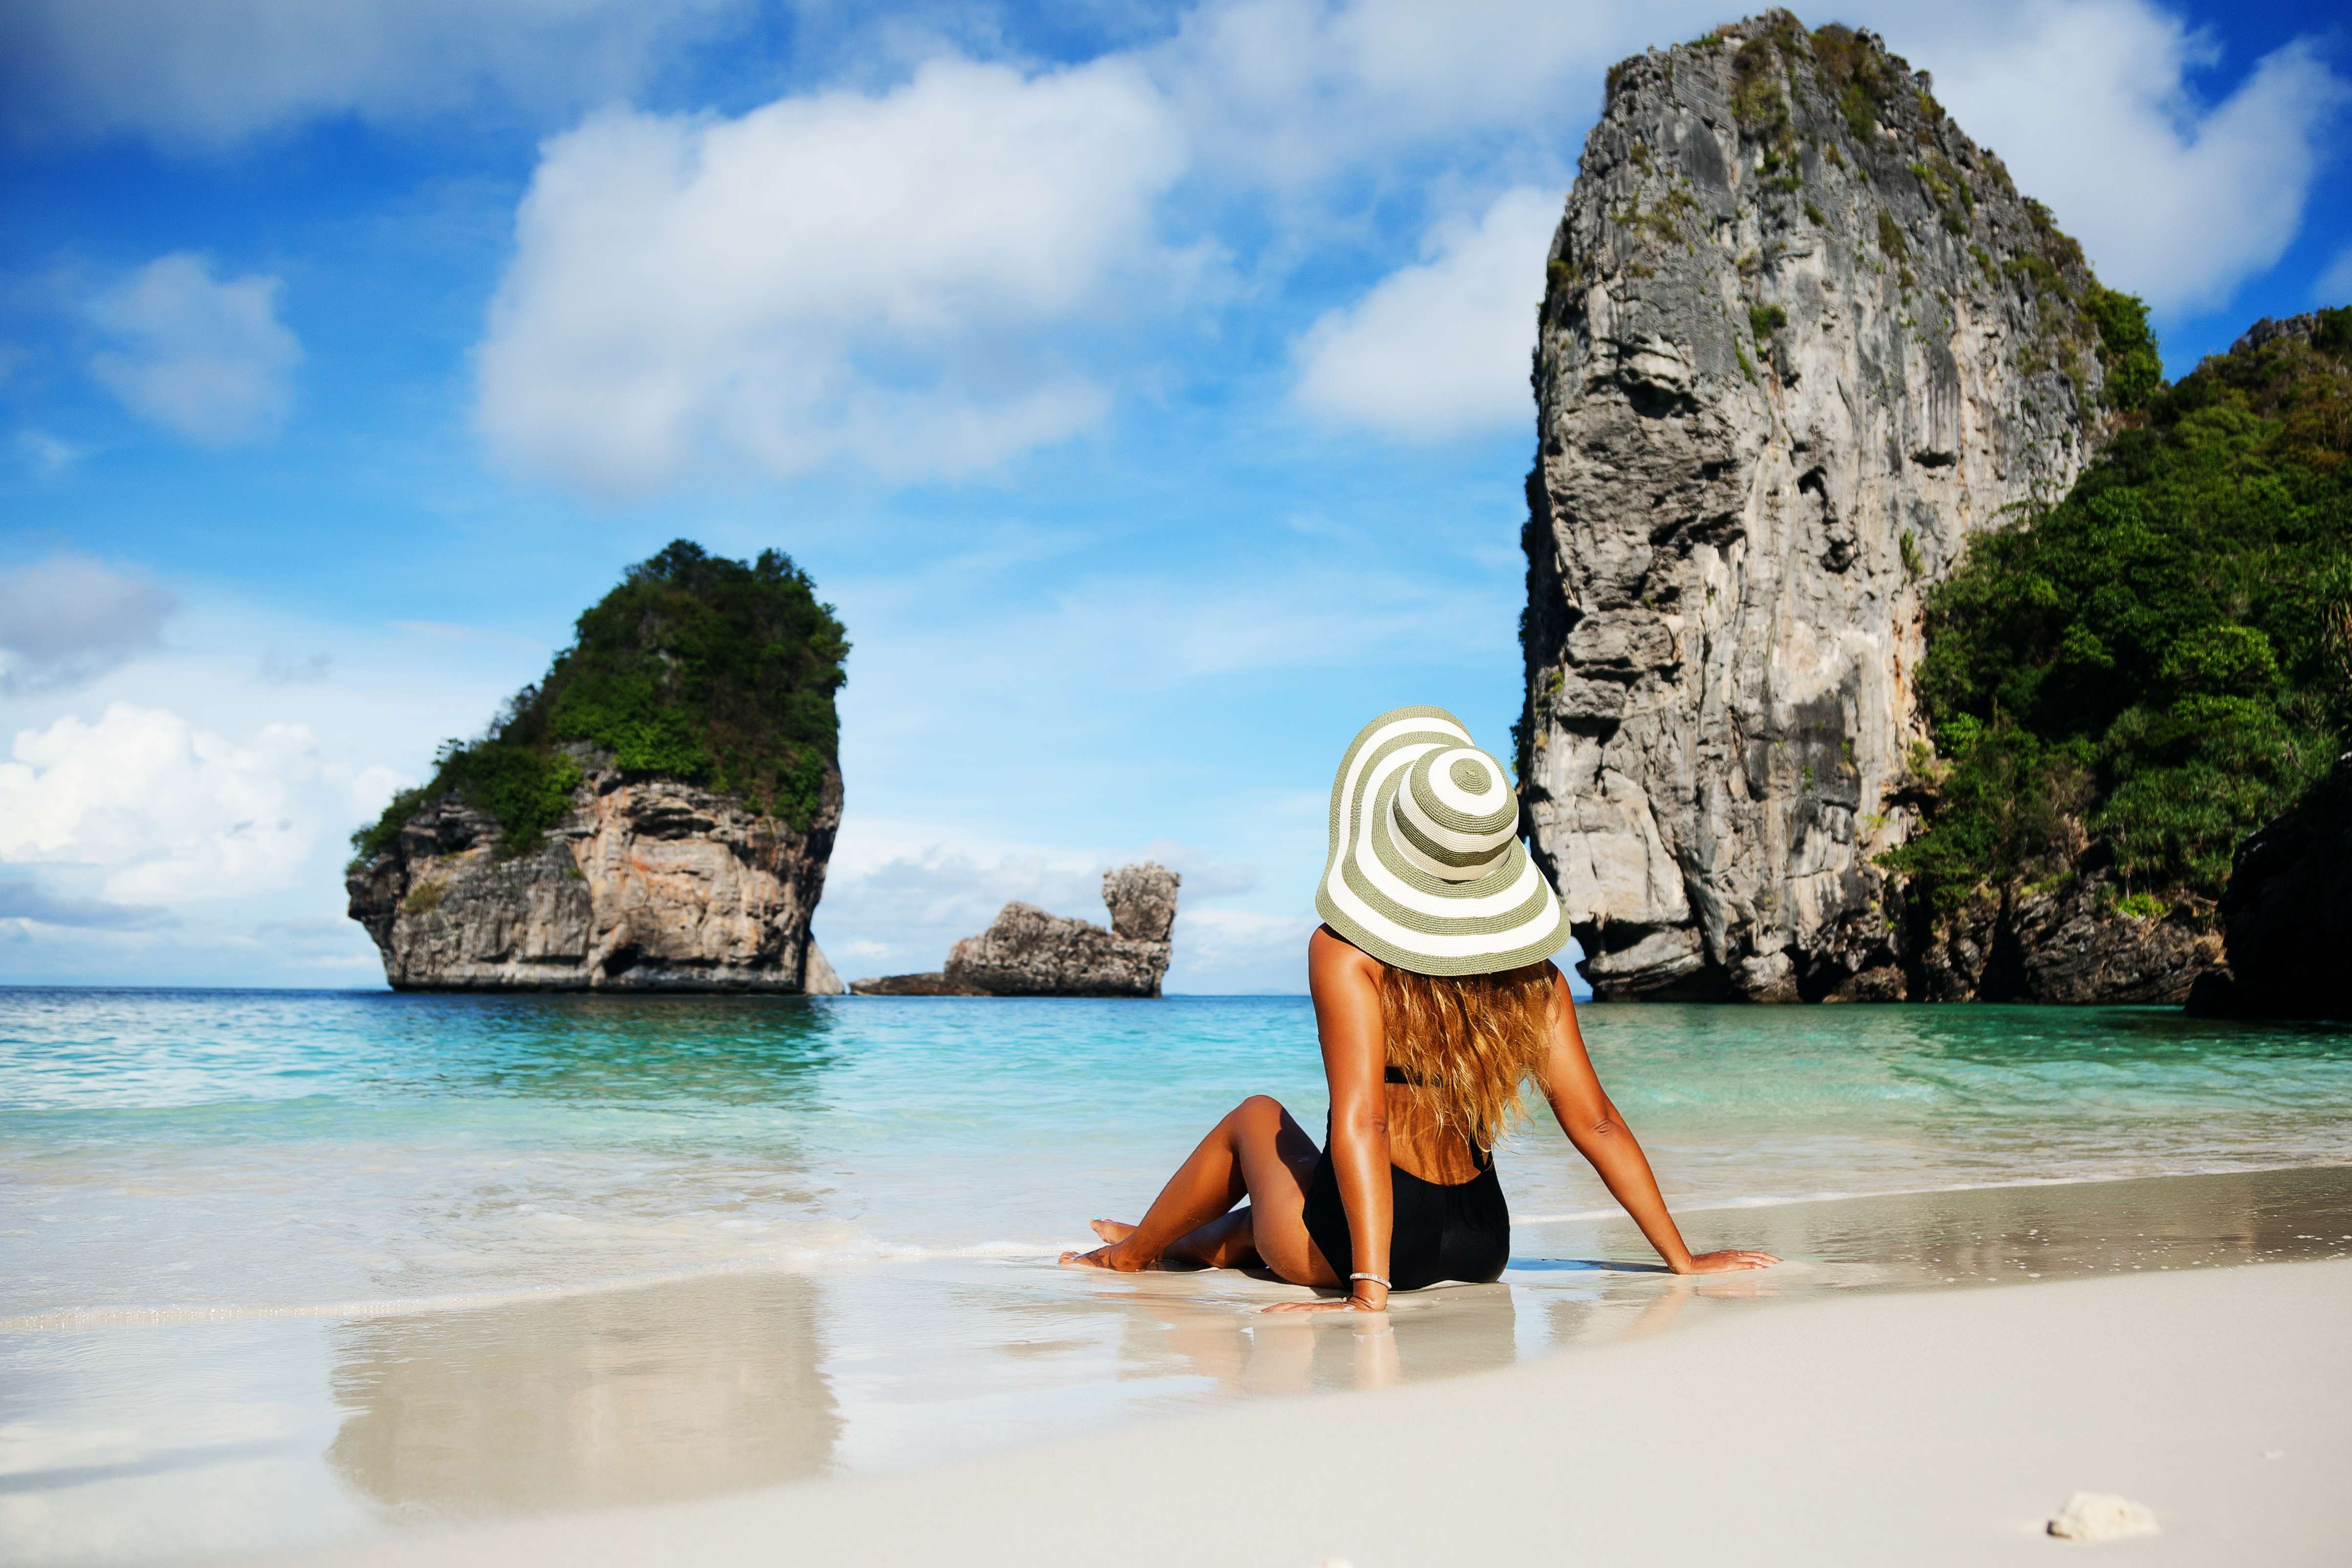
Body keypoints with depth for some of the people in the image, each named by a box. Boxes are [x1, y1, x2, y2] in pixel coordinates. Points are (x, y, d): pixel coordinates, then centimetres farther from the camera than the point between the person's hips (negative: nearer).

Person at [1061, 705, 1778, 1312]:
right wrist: (1684, 1259, 3)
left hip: (1348, 1249, -4)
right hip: (1481, 1247, 4)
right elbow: (1595, 1122, -3)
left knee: (1256, 1118, 28)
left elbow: (1361, 1121, -25)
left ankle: (1132, 1253, 50)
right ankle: (1217, 1244, 57)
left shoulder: (1346, 953, -17)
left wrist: (1369, 1288, -27)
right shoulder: (1531, 967, -4)